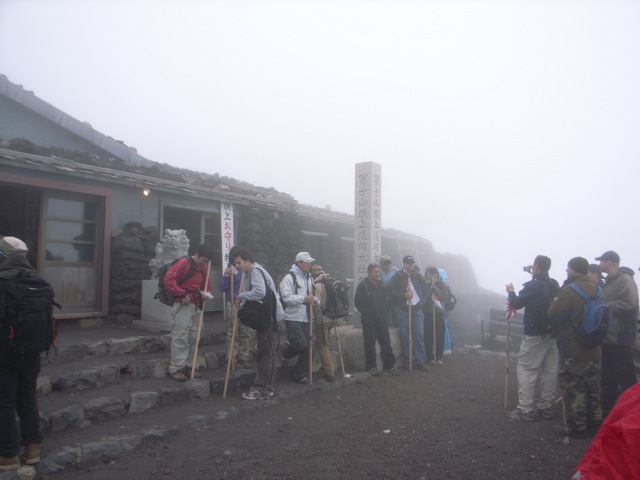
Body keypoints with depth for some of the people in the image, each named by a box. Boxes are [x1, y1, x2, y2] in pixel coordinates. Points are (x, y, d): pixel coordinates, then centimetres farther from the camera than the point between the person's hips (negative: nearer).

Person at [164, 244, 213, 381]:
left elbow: (206, 282, 26)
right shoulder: (184, 263, -13)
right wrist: (182, 294, -17)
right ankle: (175, 369, -1)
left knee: (193, 337, 9)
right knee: (180, 337, -8)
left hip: (196, 305, 8)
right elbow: (168, 279, -19)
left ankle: (186, 366, 18)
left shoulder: (203, 266, 11)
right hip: (182, 305, -8)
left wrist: (207, 292, 4)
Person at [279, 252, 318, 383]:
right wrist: (304, 298, -26)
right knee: (300, 343, -18)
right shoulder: (289, 278, -9)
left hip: (305, 318, 7)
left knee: (307, 347, 6)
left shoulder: (309, 278, 15)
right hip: (293, 318, -7)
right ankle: (286, 355, 15)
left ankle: (300, 374, 18)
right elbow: (286, 297, -19)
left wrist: (315, 300, 2)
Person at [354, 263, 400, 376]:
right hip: (369, 320, -5)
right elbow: (357, 302, -11)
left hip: (381, 319, 5)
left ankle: (389, 365, 12)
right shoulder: (363, 285, -8)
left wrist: (385, 309, 6)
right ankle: (371, 366, 13)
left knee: (386, 342, 5)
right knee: (370, 344, 2)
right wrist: (367, 312, -13)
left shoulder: (380, 284, 11)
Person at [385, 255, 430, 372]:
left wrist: (421, 300, 5)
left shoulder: (418, 276, 9)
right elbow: (389, 290, -11)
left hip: (417, 309, 3)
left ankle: (420, 362, 4)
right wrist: (404, 295, -16)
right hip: (402, 309, -3)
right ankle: (407, 361, 14)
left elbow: (425, 290, 20)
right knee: (404, 335, 2)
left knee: (419, 335, 0)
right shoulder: (398, 276, -4)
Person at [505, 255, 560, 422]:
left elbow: (516, 304, -9)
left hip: (534, 334, -7)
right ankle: (546, 407, 19)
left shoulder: (533, 285, -16)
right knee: (550, 370, 11)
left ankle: (525, 408, -6)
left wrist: (511, 292, 9)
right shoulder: (554, 285, 5)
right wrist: (535, 274, 26)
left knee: (525, 369, -3)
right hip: (552, 333, 7)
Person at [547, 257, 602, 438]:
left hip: (573, 350, -7)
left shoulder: (568, 290, -19)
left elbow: (553, 315, -16)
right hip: (594, 350, 7)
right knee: (593, 389, 16)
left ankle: (576, 427, 9)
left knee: (573, 389, 3)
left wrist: (554, 302, 0)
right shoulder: (595, 289, 5)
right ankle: (594, 424, 27)